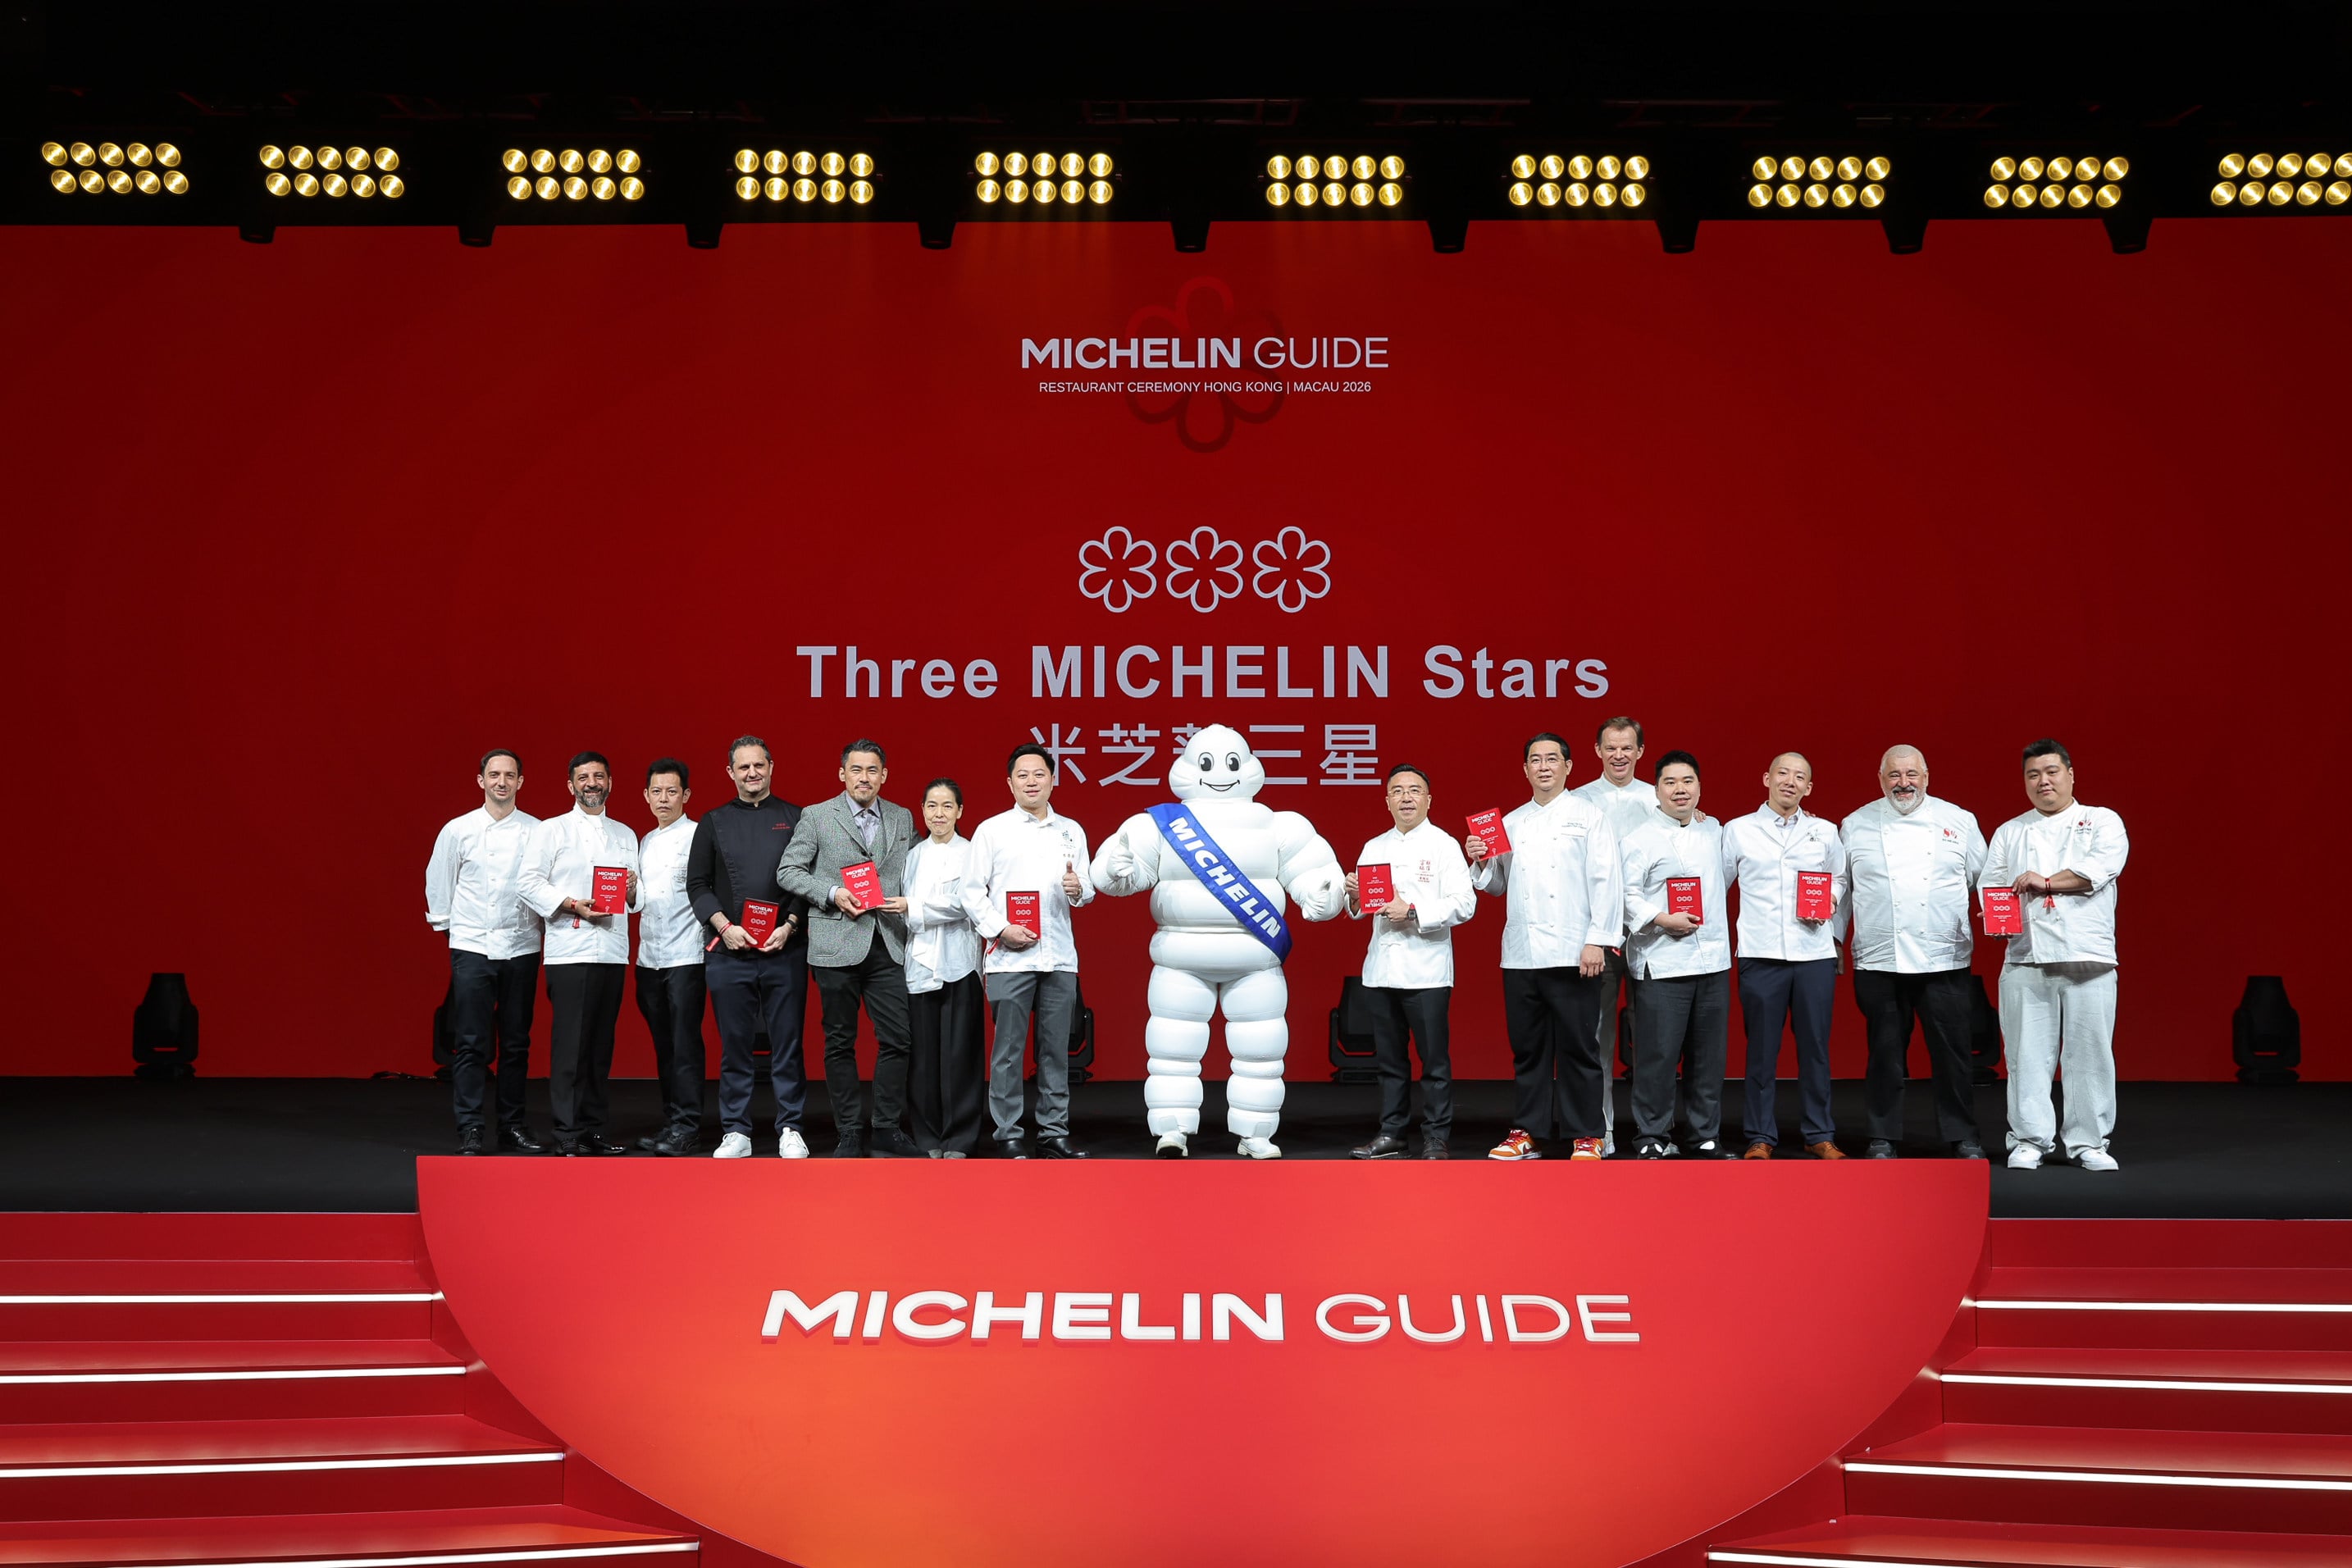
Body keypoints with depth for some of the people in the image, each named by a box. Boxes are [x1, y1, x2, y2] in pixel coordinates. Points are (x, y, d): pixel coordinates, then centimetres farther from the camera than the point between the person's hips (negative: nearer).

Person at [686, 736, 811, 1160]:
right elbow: (697, 884, 8)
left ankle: (790, 1130, 7)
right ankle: (735, 1132, 10)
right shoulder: (713, 823, 11)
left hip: (784, 950, -1)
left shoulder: (796, 819, 7)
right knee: (735, 1045, 3)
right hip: (729, 951, 1)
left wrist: (789, 927, -9)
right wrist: (725, 926, -6)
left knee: (787, 1043, 0)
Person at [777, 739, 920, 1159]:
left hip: (888, 946, 2)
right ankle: (848, 1133, 12)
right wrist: (832, 894, -12)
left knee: (896, 1039, -2)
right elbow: (788, 871, 1)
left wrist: (909, 901, -2)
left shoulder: (902, 819, 12)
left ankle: (887, 1131, 8)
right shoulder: (816, 816, 2)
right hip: (836, 946, -2)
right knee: (840, 1042, 4)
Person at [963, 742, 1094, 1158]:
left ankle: (1054, 1133, 11)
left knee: (1056, 1049, 5)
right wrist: (1000, 930, -11)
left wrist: (1078, 889, -7)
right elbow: (972, 892, 1)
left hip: (1060, 958, 3)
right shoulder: (992, 830, 5)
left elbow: (1088, 888, 16)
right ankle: (1008, 1135, 4)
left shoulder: (1072, 831, 14)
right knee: (1008, 1050, -2)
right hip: (1009, 957, -3)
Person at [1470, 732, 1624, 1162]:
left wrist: (1598, 940, -11)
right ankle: (1529, 1133, 16)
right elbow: (1498, 884, 20)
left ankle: (1587, 1136, 6)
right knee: (1527, 1048, 8)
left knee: (1578, 1047, -1)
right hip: (1520, 952, 5)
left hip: (1572, 954, -4)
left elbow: (1606, 881, -4)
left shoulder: (1588, 816, 2)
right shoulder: (1511, 823, 17)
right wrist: (1480, 862, 0)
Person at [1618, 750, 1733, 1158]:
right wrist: (1663, 920, -18)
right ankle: (1651, 1138, 6)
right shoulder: (1640, 840, -4)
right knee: (1658, 1055, -5)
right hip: (1661, 964, -5)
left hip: (1714, 960, 6)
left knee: (1708, 1055, 9)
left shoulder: (1714, 830, 15)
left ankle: (1705, 1136, 19)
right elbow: (1626, 895, -11)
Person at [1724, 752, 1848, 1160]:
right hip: (1760, 954, -1)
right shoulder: (1738, 831, 7)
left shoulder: (1825, 832, 11)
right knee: (1762, 1049, 1)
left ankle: (1820, 1136, 12)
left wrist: (1831, 900, 1)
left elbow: (1841, 879, 22)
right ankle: (1761, 1137, 8)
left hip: (1816, 954, 1)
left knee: (1815, 1046, 4)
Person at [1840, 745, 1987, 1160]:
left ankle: (1962, 1136, 13)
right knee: (1886, 1053, 5)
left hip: (1944, 958, 0)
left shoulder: (1958, 821, 9)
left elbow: (1983, 880, 13)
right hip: (1879, 960, 0)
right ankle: (1883, 1137, 14)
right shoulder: (1856, 825, 8)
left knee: (1952, 1051, 1)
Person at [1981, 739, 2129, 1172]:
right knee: (2027, 1053, 0)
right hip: (2026, 957, 2)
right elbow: (1990, 886, 13)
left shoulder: (2102, 822, 10)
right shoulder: (2009, 832, 19)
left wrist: (2046, 881, -11)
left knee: (2090, 1052, -1)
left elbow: (2102, 867, -8)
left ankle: (2089, 1143, 9)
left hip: (2088, 957, -2)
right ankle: (2031, 1140, 9)